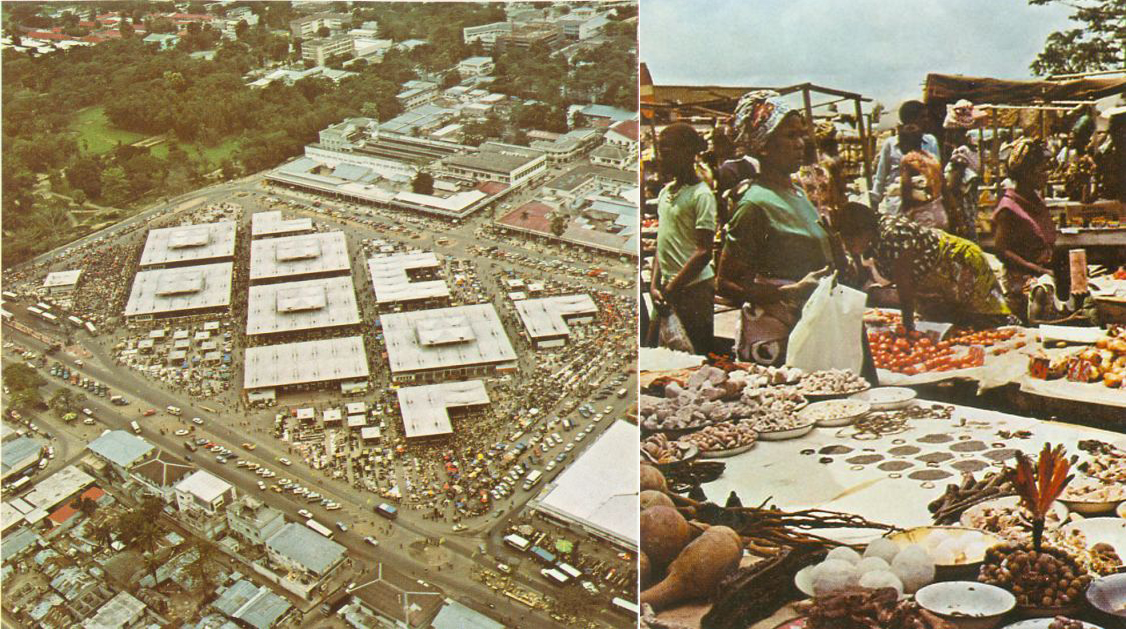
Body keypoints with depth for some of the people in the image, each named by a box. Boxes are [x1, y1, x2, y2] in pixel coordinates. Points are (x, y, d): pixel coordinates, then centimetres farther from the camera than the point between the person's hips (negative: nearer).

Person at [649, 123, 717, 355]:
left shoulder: (701, 195, -10)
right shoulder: (665, 192, 12)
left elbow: (703, 252, -14)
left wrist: (671, 289, -13)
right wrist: (655, 284, 5)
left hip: (694, 287, -7)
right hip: (670, 289, 8)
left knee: (700, 348, -1)